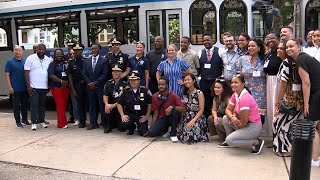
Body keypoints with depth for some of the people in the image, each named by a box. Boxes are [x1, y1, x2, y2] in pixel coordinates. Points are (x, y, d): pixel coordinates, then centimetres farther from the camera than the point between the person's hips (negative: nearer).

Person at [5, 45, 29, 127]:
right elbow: (7, 75, -4)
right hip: (16, 89, -3)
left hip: (25, 88, 3)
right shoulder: (10, 62, -1)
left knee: (25, 105, 11)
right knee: (16, 105, 3)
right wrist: (10, 87, -11)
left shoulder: (25, 61, 8)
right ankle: (18, 121, 13)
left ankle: (24, 120, 24)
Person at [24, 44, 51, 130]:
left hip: (44, 87, 4)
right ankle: (33, 122, 1)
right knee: (34, 105, -5)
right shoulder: (31, 58, -2)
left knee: (42, 105, 10)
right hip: (34, 87, -4)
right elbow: (26, 73, -4)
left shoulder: (48, 60, 9)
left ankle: (41, 121, 20)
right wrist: (28, 86, -11)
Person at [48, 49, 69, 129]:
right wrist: (61, 81, -15)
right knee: (60, 104, -8)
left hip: (65, 87, 5)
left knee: (64, 104, 5)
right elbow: (51, 75, -8)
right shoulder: (52, 64, 2)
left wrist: (67, 82, 2)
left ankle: (61, 122, 16)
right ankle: (62, 123, -4)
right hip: (56, 87, -5)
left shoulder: (65, 64, 16)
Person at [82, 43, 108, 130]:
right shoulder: (87, 61, 12)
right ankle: (93, 123, 12)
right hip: (90, 87, 4)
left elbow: (104, 75, -6)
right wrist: (89, 83, -5)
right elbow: (84, 74, 9)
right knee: (92, 105, 6)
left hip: (100, 87, -3)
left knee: (102, 105, 0)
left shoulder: (103, 61, 0)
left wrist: (95, 83, -12)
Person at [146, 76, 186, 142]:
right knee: (151, 132, -25)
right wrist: (150, 128, -4)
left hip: (172, 118, -1)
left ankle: (173, 134, -14)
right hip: (162, 118, 1)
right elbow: (155, 113, 0)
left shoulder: (173, 95, -14)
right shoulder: (155, 96, -5)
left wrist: (172, 107, -37)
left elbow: (183, 109, -21)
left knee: (174, 112, -36)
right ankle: (165, 130, 9)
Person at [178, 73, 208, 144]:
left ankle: (201, 135, 7)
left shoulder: (199, 93, -8)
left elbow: (201, 110, -12)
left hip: (197, 118, -5)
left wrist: (193, 120, -20)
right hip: (186, 118, 5)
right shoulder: (185, 93, 9)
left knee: (190, 137, -23)